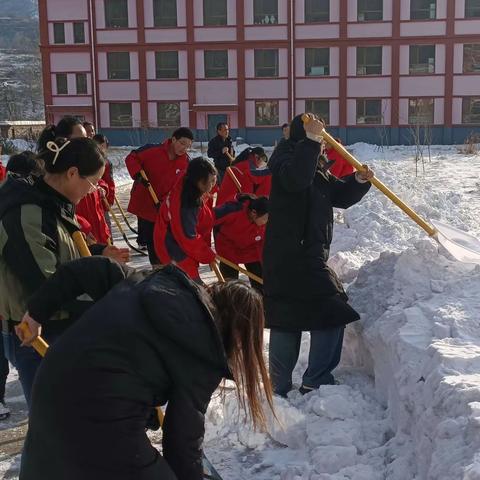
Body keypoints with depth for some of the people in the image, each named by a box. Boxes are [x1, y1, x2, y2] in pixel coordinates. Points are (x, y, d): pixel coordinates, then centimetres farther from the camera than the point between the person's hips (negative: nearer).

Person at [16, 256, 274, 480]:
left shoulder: (156, 283, 10)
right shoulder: (203, 355, -7)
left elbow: (89, 271, 14)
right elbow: (184, 440, -5)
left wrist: (37, 310, 22)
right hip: (104, 423, -7)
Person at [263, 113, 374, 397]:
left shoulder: (317, 171, 21)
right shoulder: (286, 156, -8)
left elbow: (341, 196, 19)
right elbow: (295, 178, -31)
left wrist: (359, 181, 2)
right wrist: (311, 140, -31)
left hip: (286, 259, 10)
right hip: (296, 256, -10)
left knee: (286, 321, 12)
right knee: (332, 313, -7)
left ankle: (280, 388, 21)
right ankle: (316, 384, -3)